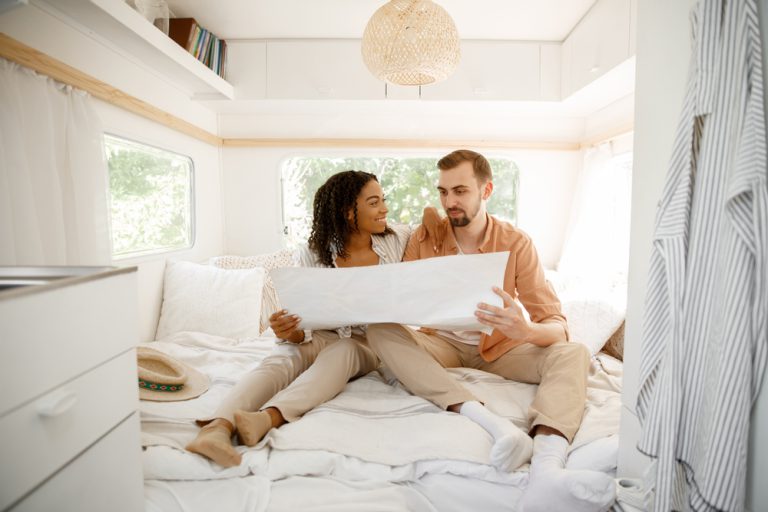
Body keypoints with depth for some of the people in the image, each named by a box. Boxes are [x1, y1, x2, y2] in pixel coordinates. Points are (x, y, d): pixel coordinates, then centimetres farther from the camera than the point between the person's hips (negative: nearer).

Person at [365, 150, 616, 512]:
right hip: (442, 344, 1)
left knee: (573, 354, -24)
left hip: (499, 347, 0)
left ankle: (546, 471, -49)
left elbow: (557, 324, -14)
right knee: (379, 332, -27)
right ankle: (489, 421, -41)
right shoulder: (424, 237, -5)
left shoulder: (516, 242, -10)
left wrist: (526, 330, -39)